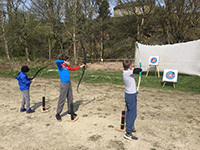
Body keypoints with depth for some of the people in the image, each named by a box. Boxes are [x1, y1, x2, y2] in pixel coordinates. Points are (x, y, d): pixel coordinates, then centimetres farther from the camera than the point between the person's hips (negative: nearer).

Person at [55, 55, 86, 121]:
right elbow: (57, 61, -29)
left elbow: (74, 68, 27)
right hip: (63, 84, -7)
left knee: (70, 98, 14)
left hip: (69, 83, 8)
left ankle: (70, 111, 29)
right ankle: (58, 114, 9)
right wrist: (64, 62, -20)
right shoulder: (60, 65, -8)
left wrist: (80, 66, 27)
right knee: (62, 99, -3)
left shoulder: (67, 67, 13)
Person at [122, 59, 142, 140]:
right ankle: (128, 133, 2)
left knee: (129, 112, 20)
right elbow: (139, 70, -17)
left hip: (128, 94, 9)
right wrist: (133, 69, -1)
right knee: (133, 114, -3)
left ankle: (129, 127, 36)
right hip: (131, 95, -9)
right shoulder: (128, 72, -23)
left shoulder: (125, 72, 2)